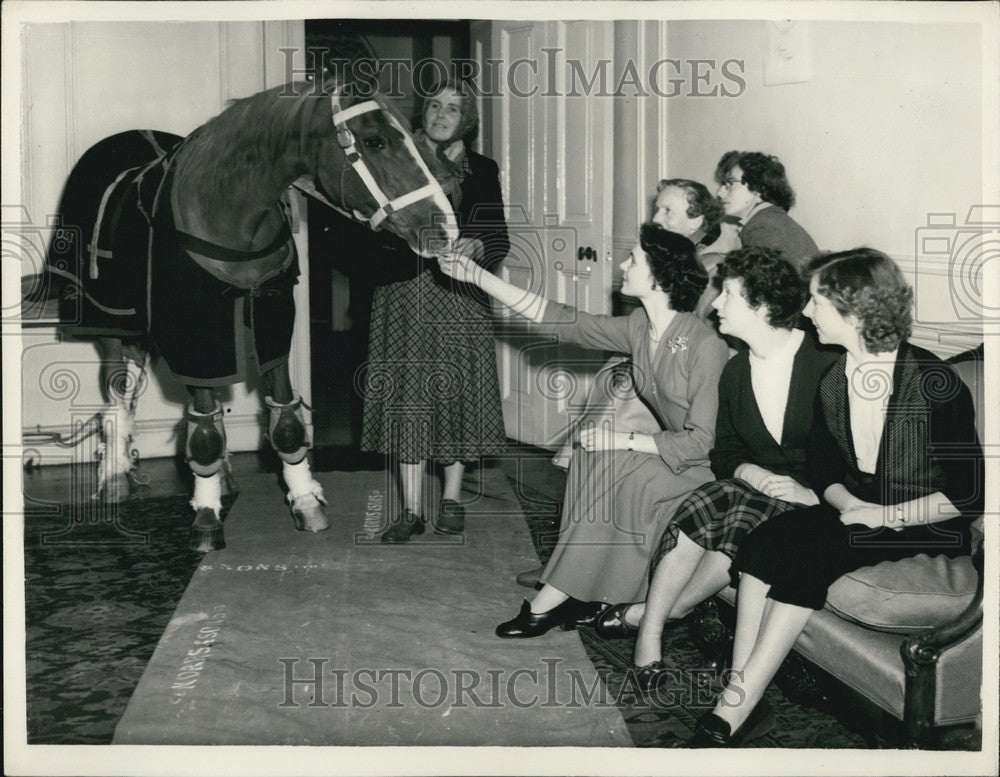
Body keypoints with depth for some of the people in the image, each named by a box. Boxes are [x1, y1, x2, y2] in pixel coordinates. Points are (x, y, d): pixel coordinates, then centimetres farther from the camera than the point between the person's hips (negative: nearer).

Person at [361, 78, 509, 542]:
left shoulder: (481, 171, 5)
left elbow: (499, 240, 0)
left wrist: (474, 247, -19)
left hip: (459, 296, 0)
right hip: (403, 294, 0)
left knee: (455, 392, 4)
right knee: (407, 395, 1)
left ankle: (452, 499, 19)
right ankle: (411, 508, 9)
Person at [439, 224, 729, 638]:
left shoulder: (706, 347, -21)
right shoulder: (638, 327, 2)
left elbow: (700, 441, -21)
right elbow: (561, 320, 3)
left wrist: (622, 440, -22)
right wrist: (478, 277, 2)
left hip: (711, 469, -7)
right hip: (672, 460, 7)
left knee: (608, 463, -26)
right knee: (591, 459, -16)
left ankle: (554, 598, -15)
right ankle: (577, 596, -15)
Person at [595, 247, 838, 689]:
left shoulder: (826, 365, -11)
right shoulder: (735, 373, 9)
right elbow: (724, 455, 11)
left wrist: (814, 494, -22)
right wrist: (755, 475, -11)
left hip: (815, 502, -5)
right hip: (756, 488, 5)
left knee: (747, 518, -33)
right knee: (708, 503, -26)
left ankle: (664, 611, -16)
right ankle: (650, 629, -20)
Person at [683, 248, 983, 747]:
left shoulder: (933, 384, -15)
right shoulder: (833, 382, 5)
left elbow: (967, 491, -15)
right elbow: (825, 468, 12)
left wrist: (887, 515, -20)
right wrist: (847, 503, -10)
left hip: (927, 531, -6)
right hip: (858, 513, 6)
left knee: (804, 553, -29)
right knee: (767, 538, -22)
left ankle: (734, 712, -26)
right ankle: (741, 700, -26)